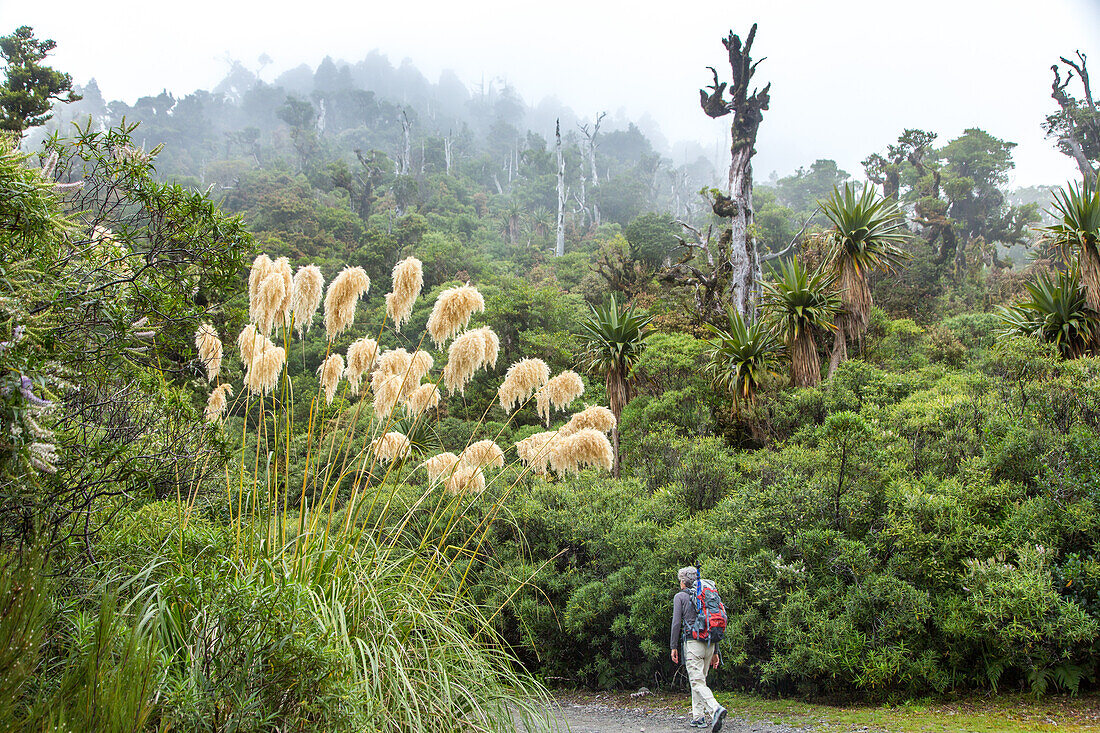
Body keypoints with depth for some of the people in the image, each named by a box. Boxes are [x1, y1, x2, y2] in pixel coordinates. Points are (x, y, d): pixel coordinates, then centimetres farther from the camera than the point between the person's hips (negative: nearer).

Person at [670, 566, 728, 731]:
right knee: (700, 680, 15)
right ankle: (698, 717, 14)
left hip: (693, 643, -6)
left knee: (697, 682, -10)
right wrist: (715, 652, 19)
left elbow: (676, 623, -5)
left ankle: (716, 709, -30)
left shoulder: (680, 597, 2)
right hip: (709, 643, 6)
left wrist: (674, 646, 1)